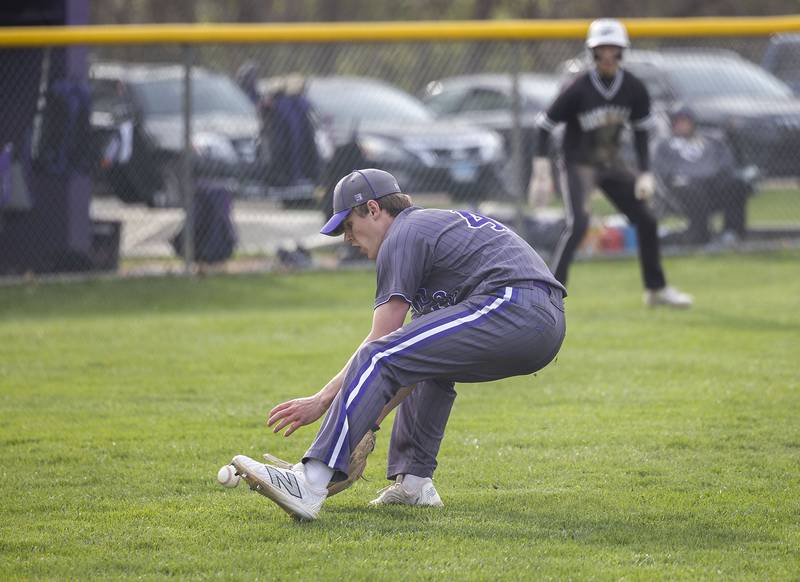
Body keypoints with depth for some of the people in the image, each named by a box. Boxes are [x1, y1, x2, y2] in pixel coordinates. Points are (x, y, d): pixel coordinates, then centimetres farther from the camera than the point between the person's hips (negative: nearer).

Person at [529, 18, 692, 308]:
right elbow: (544, 125, -15)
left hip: (611, 164, 5)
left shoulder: (633, 89, -8)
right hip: (578, 164, -5)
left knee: (646, 220, 6)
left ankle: (656, 289, 23)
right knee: (578, 223, -25)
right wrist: (541, 173, -20)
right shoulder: (578, 89, -21)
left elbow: (641, 131, 3)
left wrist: (645, 173, -6)